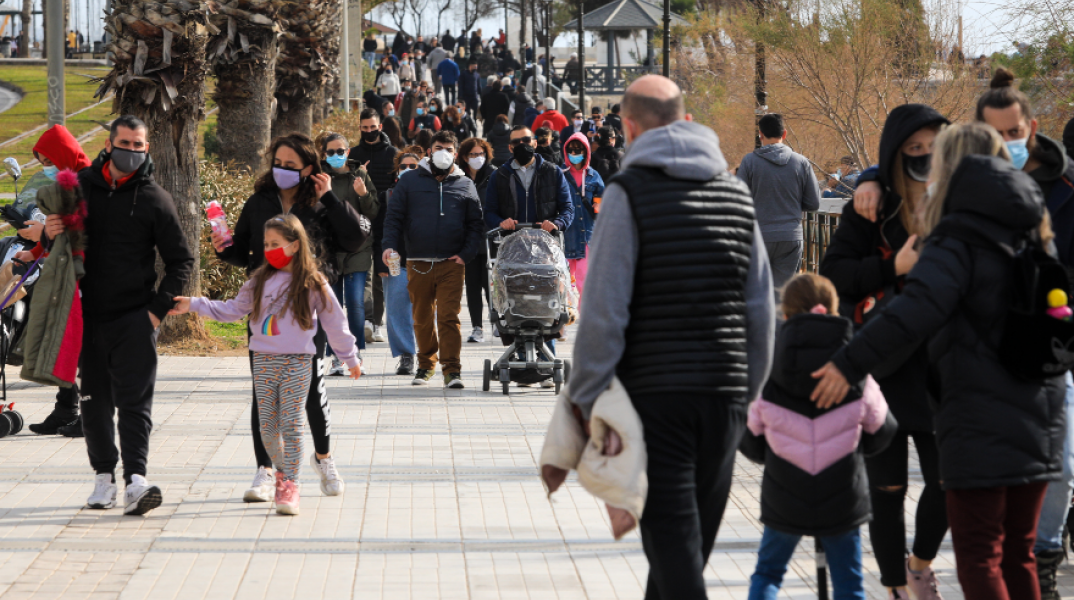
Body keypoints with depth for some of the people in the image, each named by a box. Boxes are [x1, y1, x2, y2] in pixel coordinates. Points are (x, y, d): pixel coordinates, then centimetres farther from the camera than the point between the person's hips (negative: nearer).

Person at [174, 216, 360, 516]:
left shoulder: (313, 285, -1)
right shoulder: (260, 282, 9)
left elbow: (334, 323, 7)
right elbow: (232, 310, 15)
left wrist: (351, 358, 13)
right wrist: (193, 305, 9)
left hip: (297, 362, -4)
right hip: (264, 361, 4)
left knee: (292, 424, -7)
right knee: (267, 426, 6)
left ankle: (290, 486, -4)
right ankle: (282, 471, 27)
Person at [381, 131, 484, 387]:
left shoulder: (465, 186, 13)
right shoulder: (410, 181, 10)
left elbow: (475, 224, 14)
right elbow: (394, 216, 7)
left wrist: (466, 254, -1)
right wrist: (389, 244, -9)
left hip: (452, 263, -1)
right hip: (417, 264, 1)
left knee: (449, 316, -10)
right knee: (422, 318, 8)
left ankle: (452, 369, -10)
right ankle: (426, 364, 22)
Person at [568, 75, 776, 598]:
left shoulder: (630, 192, -7)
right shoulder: (736, 194, 10)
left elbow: (604, 310, -12)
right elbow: (762, 310, 12)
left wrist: (586, 398, -6)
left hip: (655, 393, -5)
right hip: (725, 392, 5)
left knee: (671, 539, -5)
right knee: (694, 540, 16)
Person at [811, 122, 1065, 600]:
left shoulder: (958, 240, -11)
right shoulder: (1031, 232, 12)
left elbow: (917, 310, -26)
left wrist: (850, 363, -25)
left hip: (980, 423, -7)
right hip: (1039, 420, 7)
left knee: (978, 557, -3)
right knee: (1018, 555, 14)